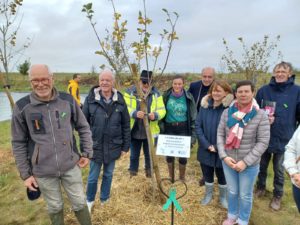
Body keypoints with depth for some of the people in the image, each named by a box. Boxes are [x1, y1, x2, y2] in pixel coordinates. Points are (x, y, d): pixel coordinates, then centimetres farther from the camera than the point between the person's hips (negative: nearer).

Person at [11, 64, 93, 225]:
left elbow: (83, 128, 4)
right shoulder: (22, 107, -10)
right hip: (42, 172, 0)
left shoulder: (68, 100, -8)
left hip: (71, 166, 1)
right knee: (55, 207, 20)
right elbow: (18, 143, -2)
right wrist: (25, 174, 0)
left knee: (79, 203, 16)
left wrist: (87, 153, 2)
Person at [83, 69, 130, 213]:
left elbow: (126, 125, 0)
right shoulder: (90, 99, -9)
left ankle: (105, 199, 41)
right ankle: (89, 200, 39)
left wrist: (125, 146, 0)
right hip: (95, 146, -1)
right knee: (93, 177, 12)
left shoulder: (119, 101, -5)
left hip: (113, 147, 1)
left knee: (108, 175, 18)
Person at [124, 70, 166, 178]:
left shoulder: (156, 93, 1)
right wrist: (135, 113, -32)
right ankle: (132, 176, 34)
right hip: (134, 131, -1)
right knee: (134, 156, 14)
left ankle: (149, 175, 39)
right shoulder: (130, 92, -4)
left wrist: (155, 115, -24)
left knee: (149, 155, 16)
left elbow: (162, 110, -1)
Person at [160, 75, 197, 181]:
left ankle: (182, 177, 28)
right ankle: (171, 176, 32)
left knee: (183, 154, 2)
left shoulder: (188, 97, -3)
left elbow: (193, 116, 1)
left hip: (183, 129, 0)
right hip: (169, 128, 1)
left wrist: (193, 133, -1)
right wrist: (161, 128, 0)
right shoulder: (166, 96, -3)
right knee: (169, 154, 9)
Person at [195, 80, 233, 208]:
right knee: (207, 174, 18)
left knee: (222, 175, 15)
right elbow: (198, 125, -4)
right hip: (205, 149, 3)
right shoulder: (205, 105, -3)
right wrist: (207, 144, -12)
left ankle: (223, 197, 40)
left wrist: (218, 146, -15)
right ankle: (208, 194, 42)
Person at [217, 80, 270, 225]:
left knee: (245, 195, 17)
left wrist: (245, 162, -17)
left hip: (249, 164, -2)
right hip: (228, 161, 2)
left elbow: (263, 142, -14)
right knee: (232, 192, 21)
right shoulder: (227, 112, -6)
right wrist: (224, 156, -12)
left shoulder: (260, 115, -14)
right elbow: (220, 135, -1)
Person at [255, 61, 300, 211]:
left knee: (279, 170, 15)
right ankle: (260, 187, 43)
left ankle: (277, 195, 35)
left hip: (283, 138, -1)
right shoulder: (264, 90, -3)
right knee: (262, 165, 19)